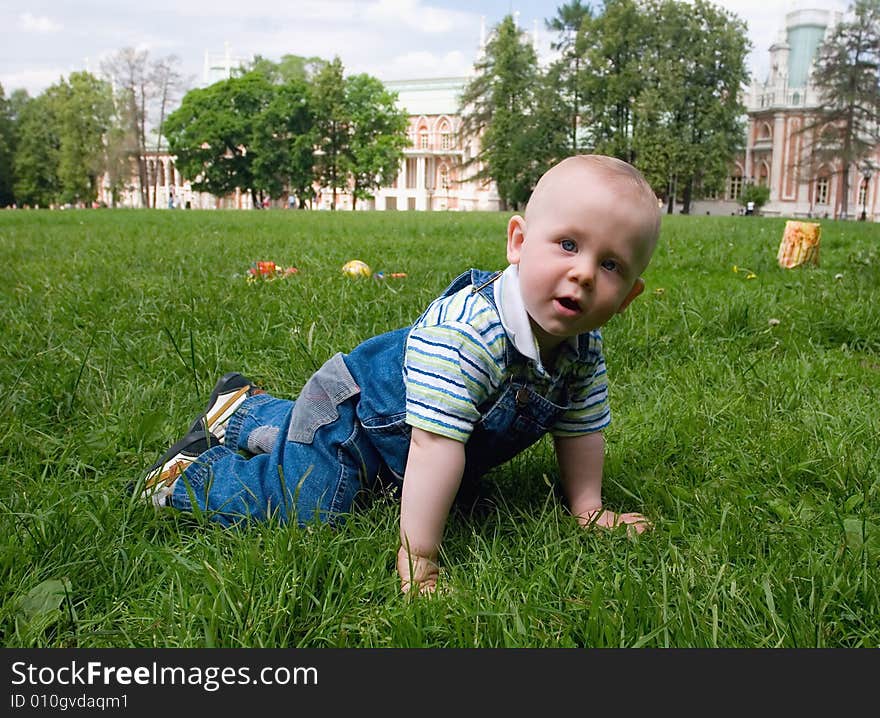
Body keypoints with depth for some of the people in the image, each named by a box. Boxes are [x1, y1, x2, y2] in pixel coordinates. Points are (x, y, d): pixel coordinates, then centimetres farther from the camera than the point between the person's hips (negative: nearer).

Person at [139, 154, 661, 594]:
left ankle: (247, 409, 52)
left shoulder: (584, 348, -16)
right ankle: (199, 465, 7)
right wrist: (418, 559, -41)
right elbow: (436, 443, -45)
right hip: (346, 415, -8)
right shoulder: (463, 332, -43)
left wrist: (588, 508, 0)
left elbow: (581, 428, 1)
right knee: (300, 510, -17)